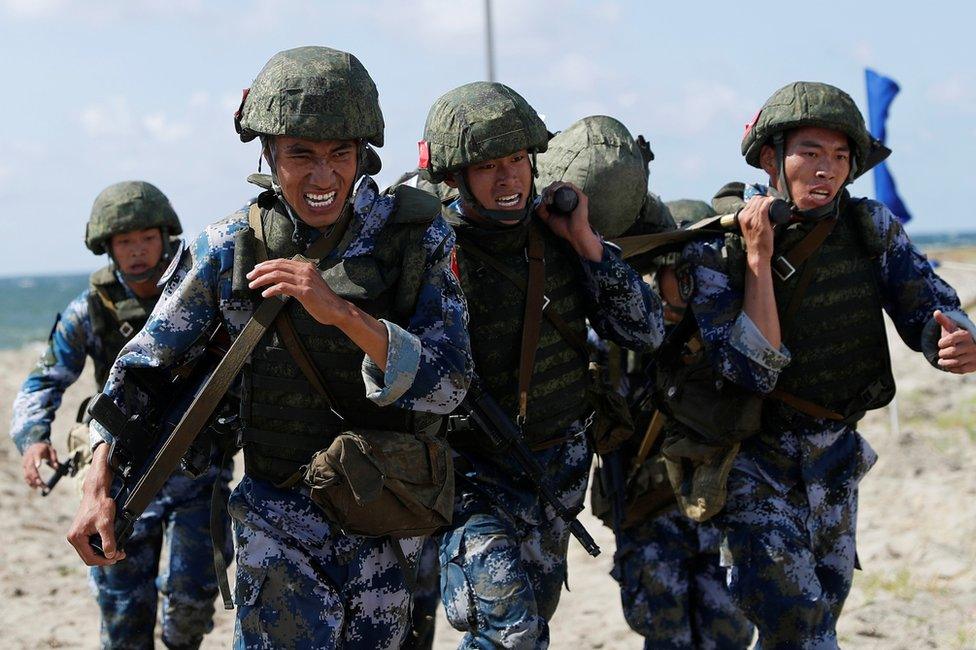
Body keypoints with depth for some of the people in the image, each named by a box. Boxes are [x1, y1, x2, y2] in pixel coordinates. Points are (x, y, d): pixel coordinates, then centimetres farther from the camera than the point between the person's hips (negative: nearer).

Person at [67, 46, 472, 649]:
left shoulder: (418, 235, -9)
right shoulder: (231, 248, -7)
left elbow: (447, 385, -18)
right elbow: (145, 362, 4)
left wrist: (342, 311, -31)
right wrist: (100, 484, -7)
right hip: (279, 520, -1)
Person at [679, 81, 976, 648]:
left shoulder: (872, 229, -6)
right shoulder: (717, 252, -17)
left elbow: (930, 313, -10)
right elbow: (751, 371, -23)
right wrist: (758, 259, -28)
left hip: (834, 458, 5)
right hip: (753, 458, -4)